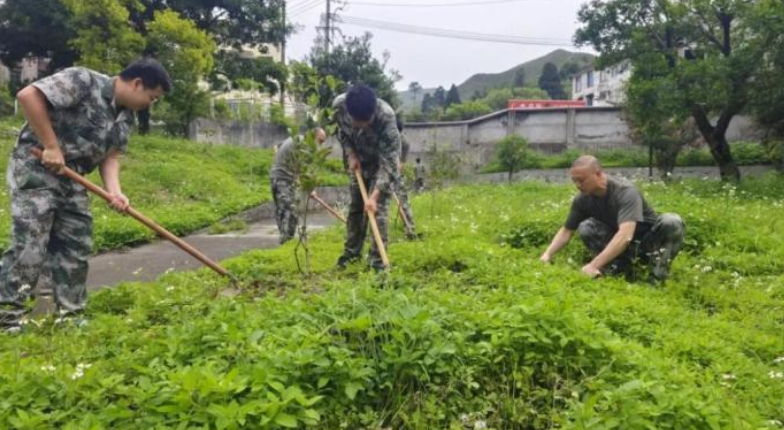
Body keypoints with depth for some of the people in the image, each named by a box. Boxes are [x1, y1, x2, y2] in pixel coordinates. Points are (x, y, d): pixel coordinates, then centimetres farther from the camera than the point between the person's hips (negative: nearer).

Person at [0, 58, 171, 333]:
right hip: (35, 167, -8)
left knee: (75, 249, 8)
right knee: (28, 247, -12)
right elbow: (28, 96, -22)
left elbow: (110, 156, 4)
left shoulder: (126, 117, 8)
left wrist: (115, 191, -14)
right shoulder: (83, 81, -16)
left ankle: (70, 316, 18)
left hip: (72, 178, 8)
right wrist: (50, 146, -23)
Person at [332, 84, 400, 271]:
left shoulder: (386, 116, -40)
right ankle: (351, 251, 25)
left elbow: (388, 163, -37)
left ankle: (378, 260, -6)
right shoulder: (339, 105, -28)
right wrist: (350, 154, -18)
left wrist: (374, 195, -43)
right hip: (360, 160, 4)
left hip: (383, 159, -4)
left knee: (378, 207, -13)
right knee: (355, 205, 10)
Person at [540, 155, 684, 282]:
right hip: (621, 246, 4)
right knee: (585, 227, -21)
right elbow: (566, 231, -1)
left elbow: (625, 235, -42)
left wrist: (594, 265, -48)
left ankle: (658, 275, -21)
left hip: (649, 241, -4)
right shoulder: (583, 199, -13)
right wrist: (547, 254, -17)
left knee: (672, 222, -34)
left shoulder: (625, 191, -30)